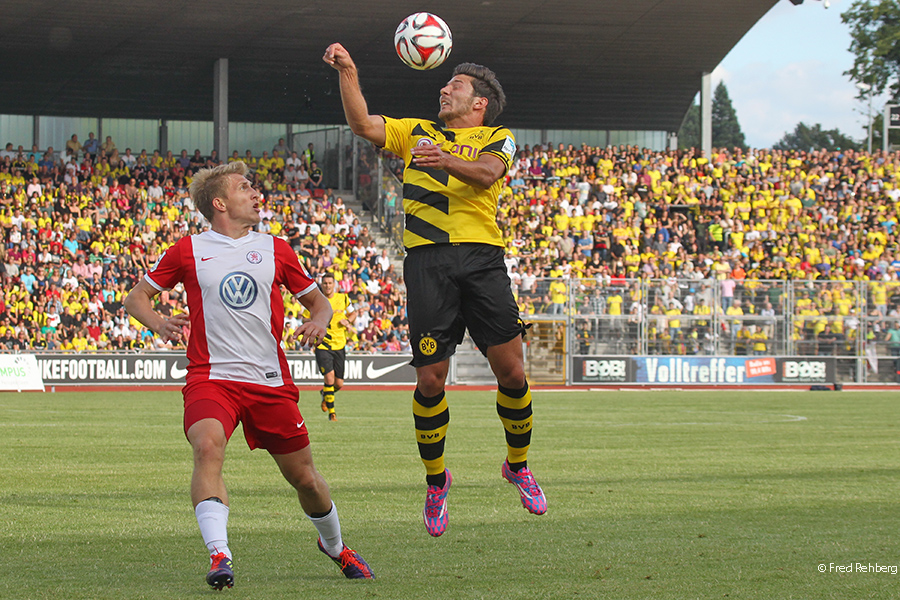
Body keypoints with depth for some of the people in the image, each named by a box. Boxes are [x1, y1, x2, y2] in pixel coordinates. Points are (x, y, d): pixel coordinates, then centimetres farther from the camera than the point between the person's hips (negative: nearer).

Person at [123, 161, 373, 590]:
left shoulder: (275, 250, 10)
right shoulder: (189, 251, 5)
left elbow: (318, 300, 19)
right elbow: (137, 296, 11)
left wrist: (318, 321, -4)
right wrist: (159, 324, -10)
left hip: (270, 380, 2)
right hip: (210, 378, -2)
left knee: (303, 476, 7)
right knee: (208, 447, -32)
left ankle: (334, 546, 36)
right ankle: (219, 555, -37)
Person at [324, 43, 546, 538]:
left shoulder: (498, 138, 16)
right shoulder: (416, 132, 25)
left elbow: (487, 172, -7)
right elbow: (363, 124, 12)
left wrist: (447, 161, -27)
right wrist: (347, 73, 0)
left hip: (482, 257, -1)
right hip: (427, 260, 1)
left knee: (511, 371, -6)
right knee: (430, 380, -5)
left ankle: (517, 465, 17)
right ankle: (435, 480, 13)